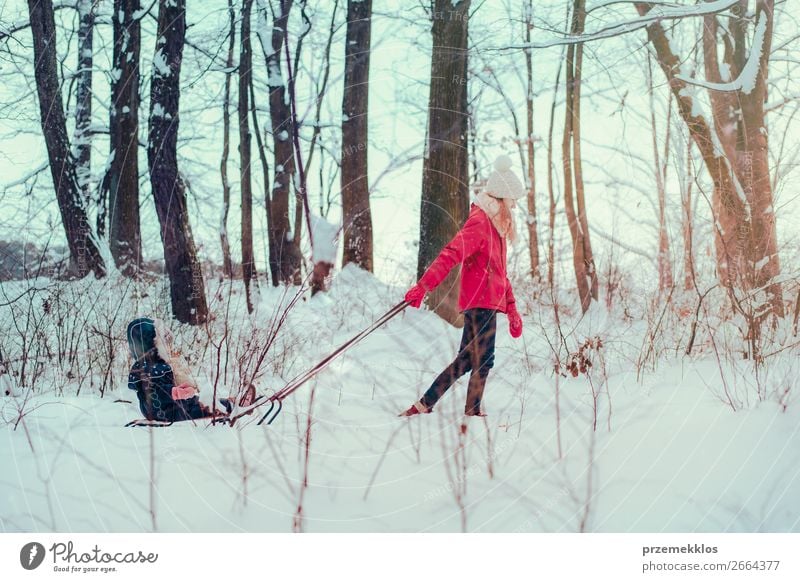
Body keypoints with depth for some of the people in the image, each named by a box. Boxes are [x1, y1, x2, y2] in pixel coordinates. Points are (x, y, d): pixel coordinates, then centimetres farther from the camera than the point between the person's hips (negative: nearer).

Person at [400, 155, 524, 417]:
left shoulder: (495, 224, 20)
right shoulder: (479, 223, -11)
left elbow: (500, 272, 24)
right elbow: (451, 254, -25)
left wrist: (512, 309, 24)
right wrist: (423, 286, -36)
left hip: (486, 302, 10)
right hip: (481, 301, -10)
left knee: (466, 360, 11)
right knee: (483, 361, -5)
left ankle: (422, 406, 14)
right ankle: (472, 413, 3)